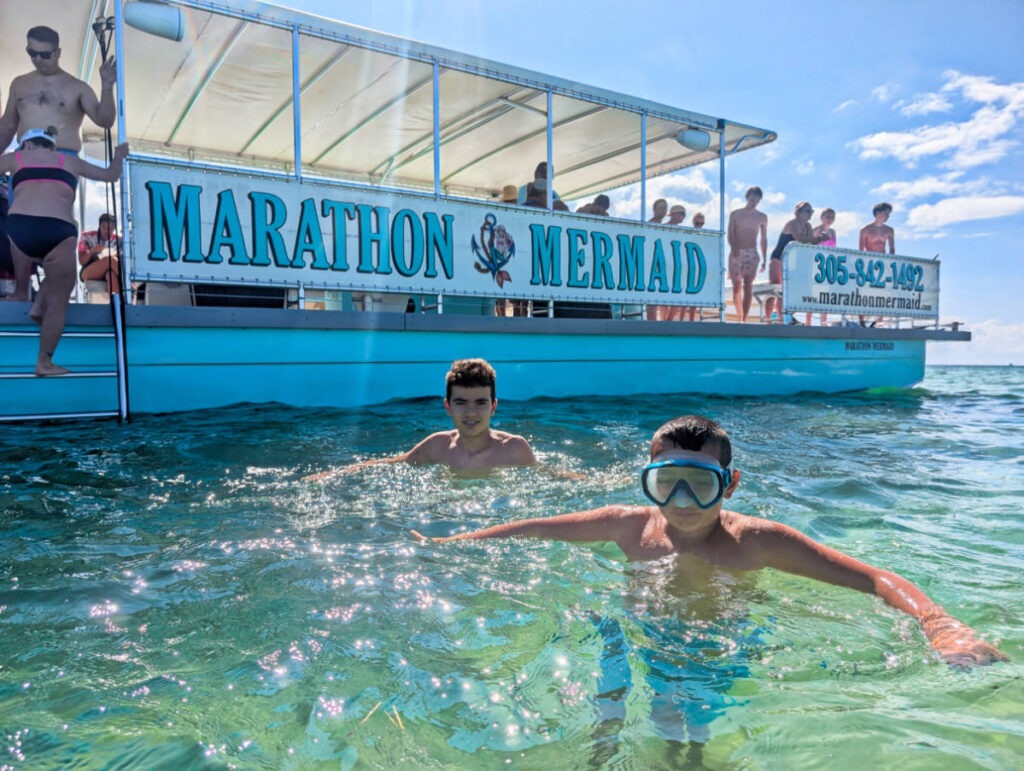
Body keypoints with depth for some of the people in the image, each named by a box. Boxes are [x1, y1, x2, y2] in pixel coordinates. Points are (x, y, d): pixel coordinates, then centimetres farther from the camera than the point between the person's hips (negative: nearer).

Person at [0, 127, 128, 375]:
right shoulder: (70, 161, 22)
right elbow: (110, 175, 33)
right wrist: (119, 155, 52)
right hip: (59, 232, -2)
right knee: (58, 301, 7)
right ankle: (44, 362, 7)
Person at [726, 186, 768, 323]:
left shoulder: (762, 217, 9)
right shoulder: (735, 214, 5)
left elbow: (763, 239, 13)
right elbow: (730, 234, -1)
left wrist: (764, 260, 10)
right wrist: (733, 248, -20)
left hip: (752, 253, 0)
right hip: (736, 253, 0)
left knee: (748, 285, -13)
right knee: (736, 286, 3)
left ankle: (744, 319, -19)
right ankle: (740, 317, 13)